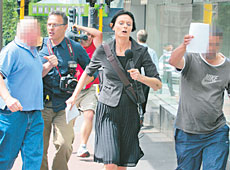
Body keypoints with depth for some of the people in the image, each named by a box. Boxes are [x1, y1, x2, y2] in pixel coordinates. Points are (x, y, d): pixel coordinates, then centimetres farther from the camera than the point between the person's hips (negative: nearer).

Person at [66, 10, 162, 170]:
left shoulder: (141, 52, -1)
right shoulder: (103, 51, 0)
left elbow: (158, 84, -1)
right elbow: (88, 72, 18)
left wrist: (140, 77, -20)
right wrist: (74, 96, 16)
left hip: (130, 110, 1)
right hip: (108, 109, -1)